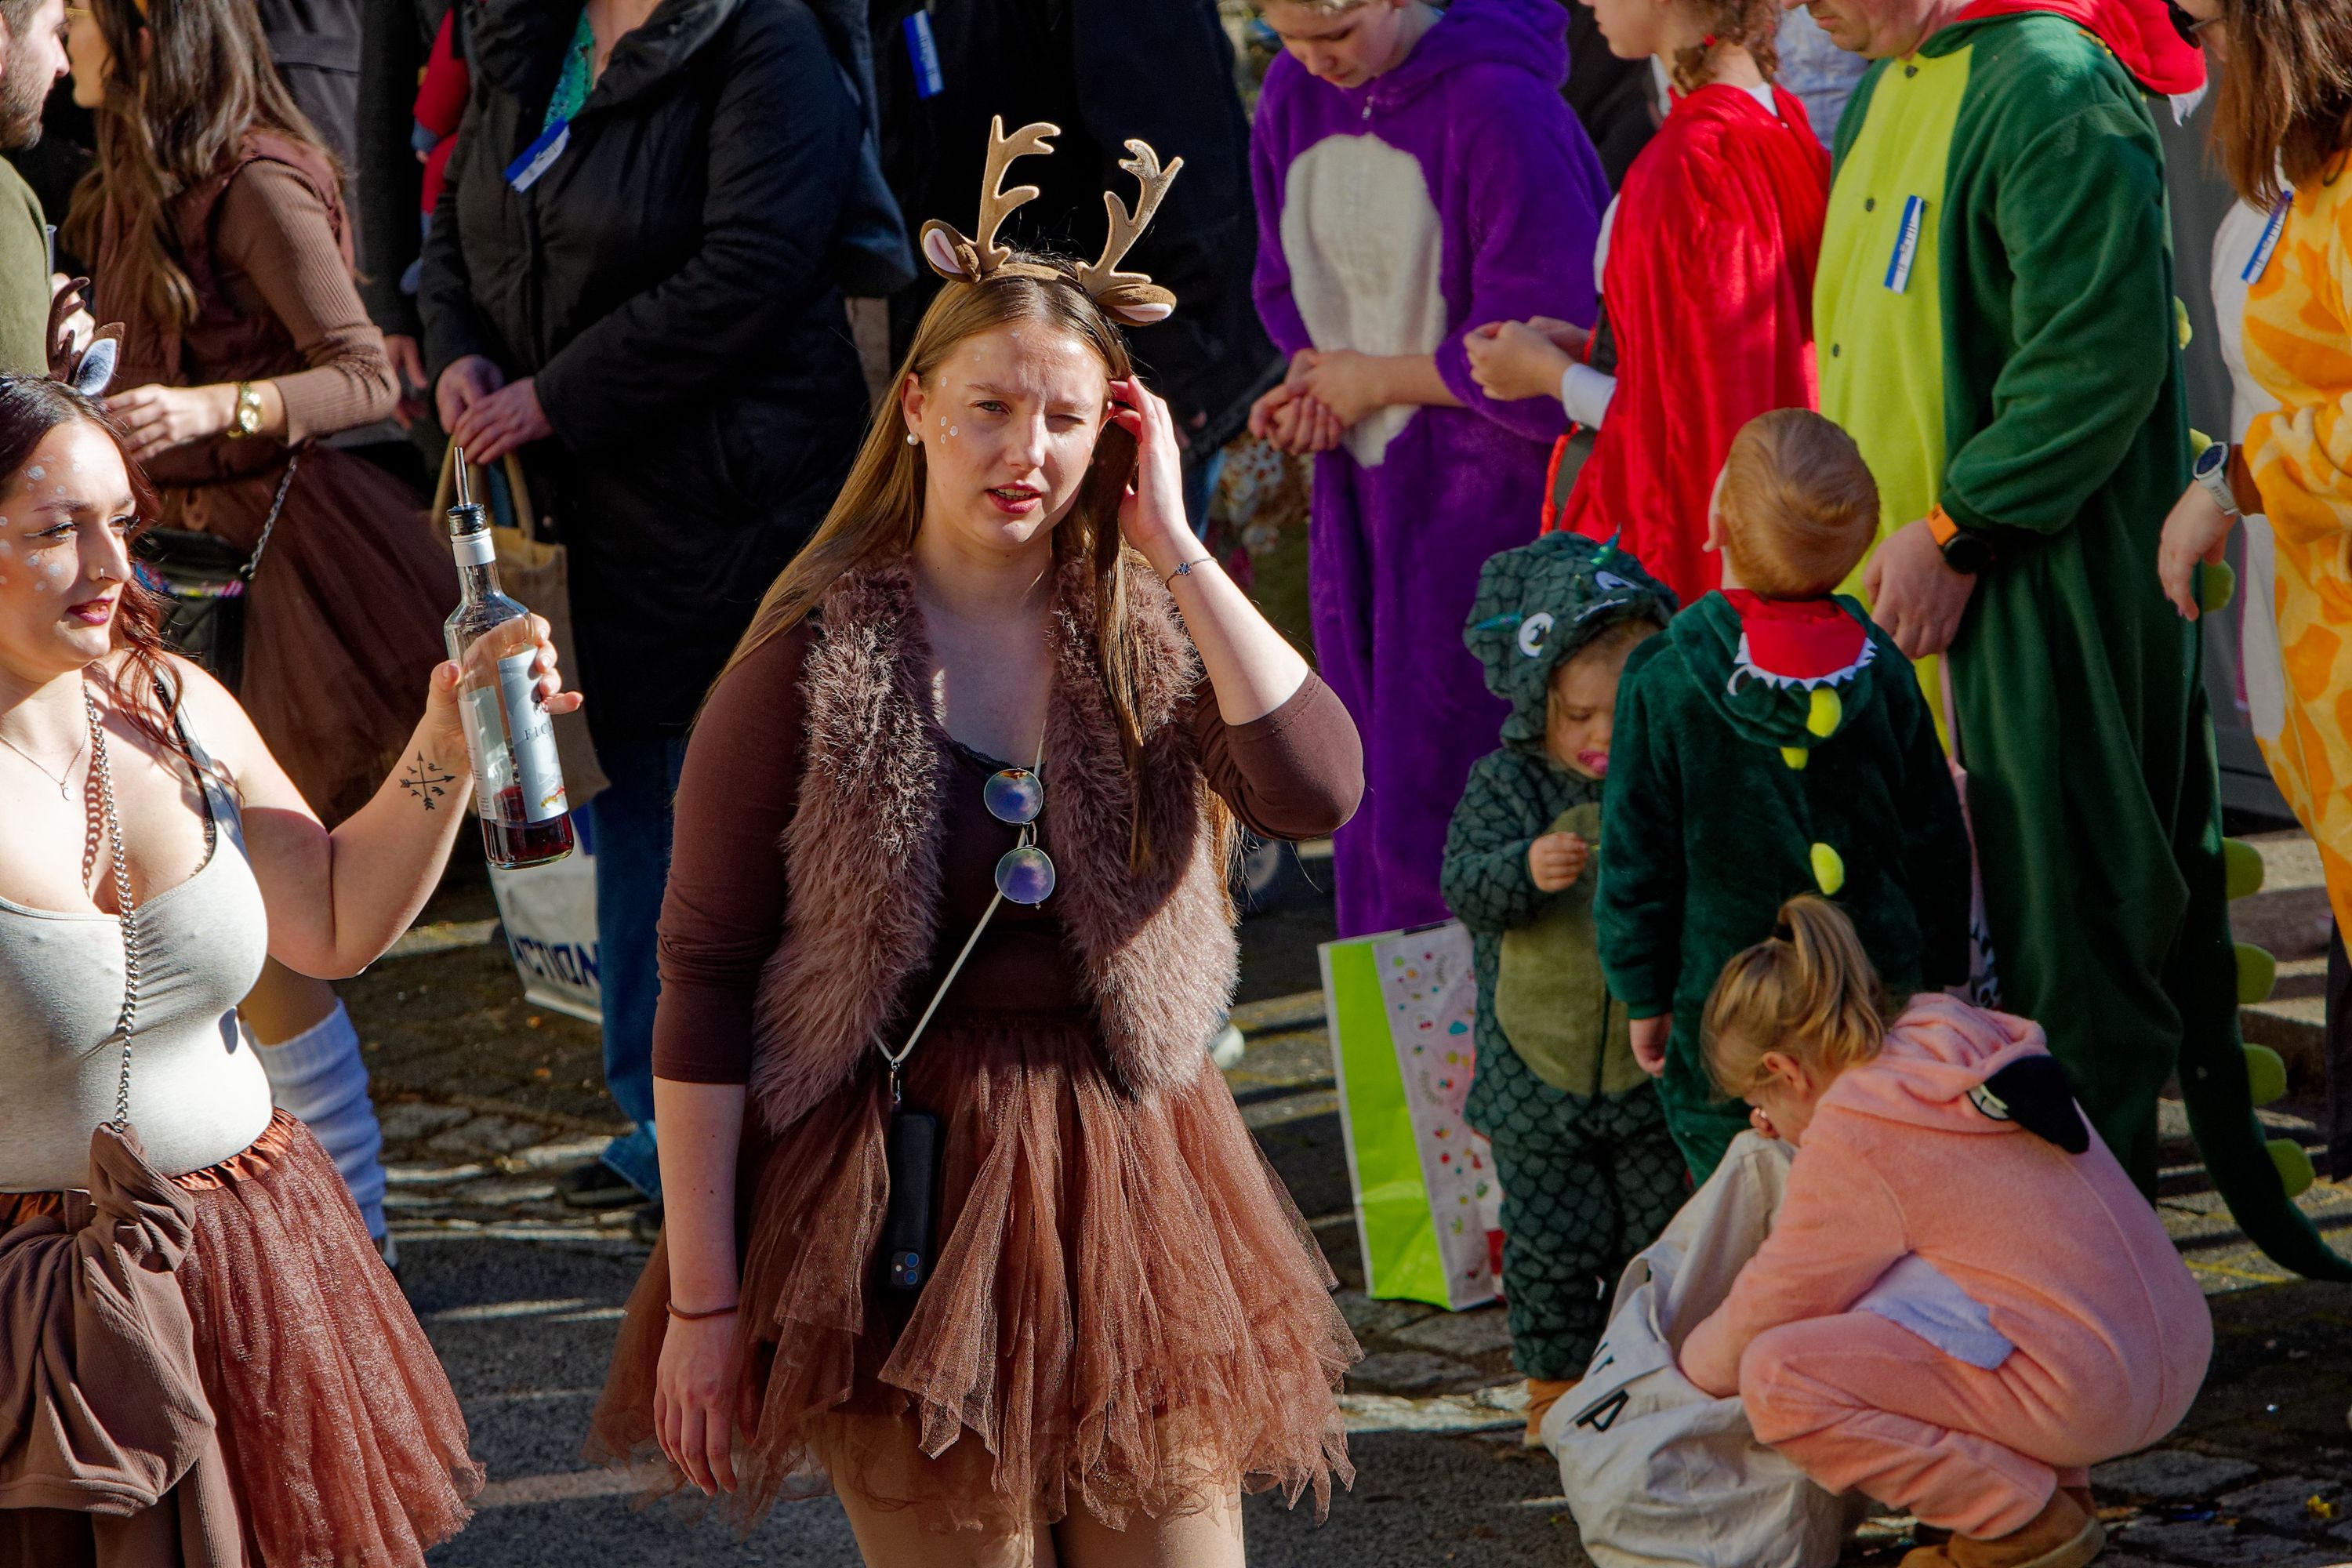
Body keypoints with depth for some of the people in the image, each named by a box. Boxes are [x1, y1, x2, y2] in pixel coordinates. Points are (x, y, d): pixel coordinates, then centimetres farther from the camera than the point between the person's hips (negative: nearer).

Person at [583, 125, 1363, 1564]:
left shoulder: (1151, 634, 2)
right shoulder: (818, 662, -8)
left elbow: (1318, 791, -17)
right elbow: (705, 984, -6)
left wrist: (1173, 550, -14)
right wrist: (702, 1298, -9)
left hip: (1131, 1195, 3)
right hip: (906, 1215, -3)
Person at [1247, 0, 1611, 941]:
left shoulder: (1498, 106, -18)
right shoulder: (1294, 96, 4)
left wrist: (1371, 380, -9)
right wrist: (1316, 380, -3)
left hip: (1487, 487, -7)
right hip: (1358, 487, 7)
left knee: (1441, 805, -7)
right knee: (1370, 798, 11)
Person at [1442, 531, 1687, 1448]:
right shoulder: (1506, 786, -5)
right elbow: (1464, 883, -16)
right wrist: (1527, 868, -34)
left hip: (1653, 1069, 1)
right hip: (1538, 1071, -1)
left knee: (1660, 1232, 9)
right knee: (1551, 1239, 5)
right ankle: (1554, 1382, 19)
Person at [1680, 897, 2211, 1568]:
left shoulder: (1853, 1137, -11)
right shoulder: (1964, 1041, 11)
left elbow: (1761, 1318, 0)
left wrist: (1689, 1373, 20)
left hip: (2081, 1392, -9)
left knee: (1775, 1376, -13)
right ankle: (2057, 1487, 17)